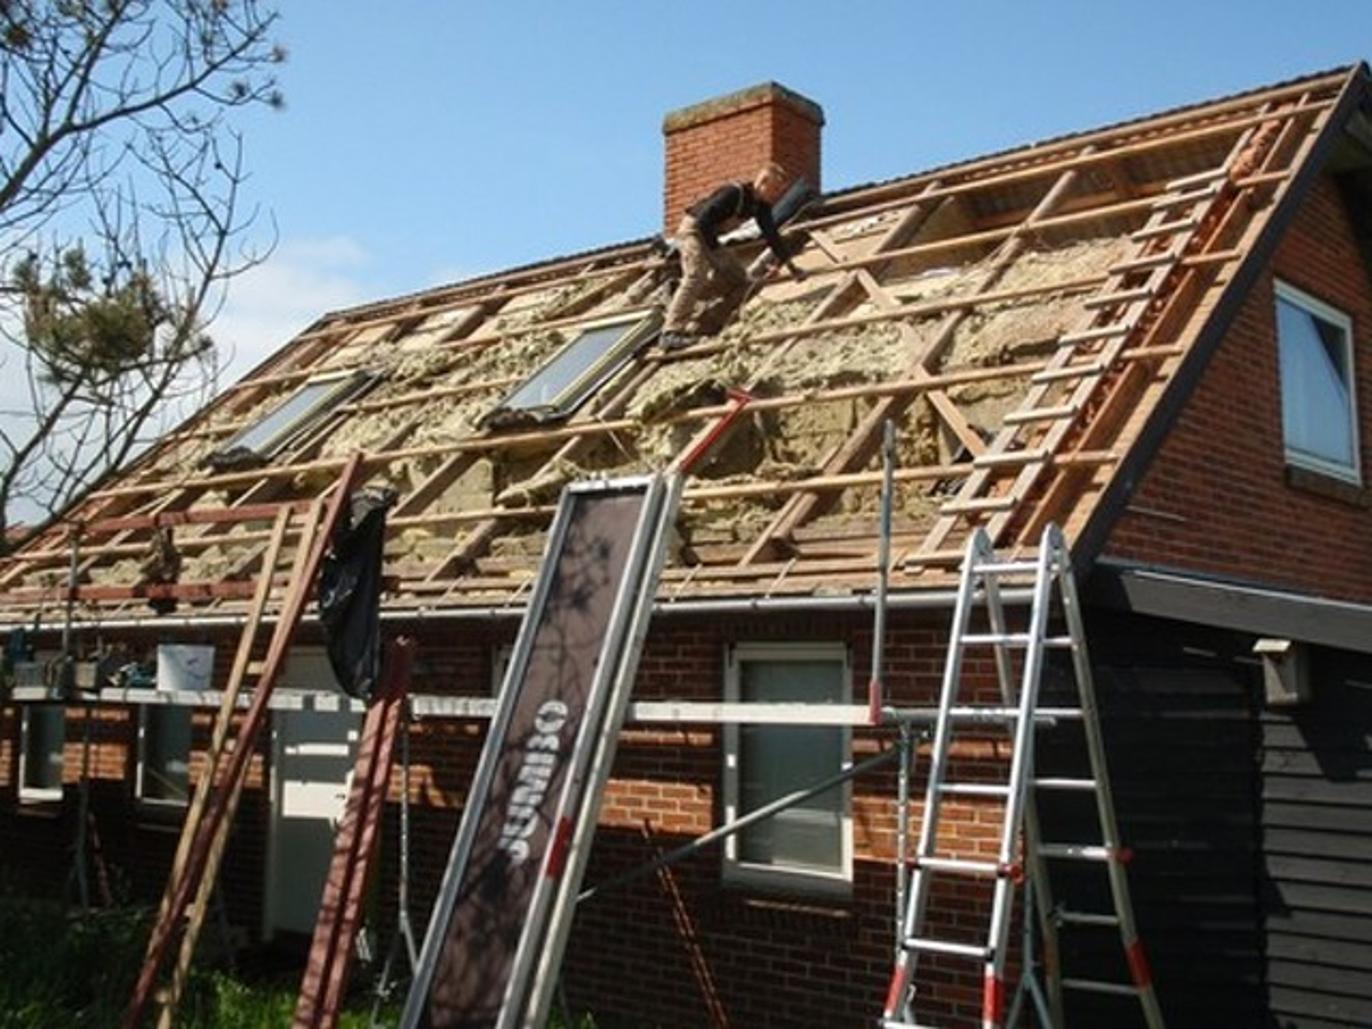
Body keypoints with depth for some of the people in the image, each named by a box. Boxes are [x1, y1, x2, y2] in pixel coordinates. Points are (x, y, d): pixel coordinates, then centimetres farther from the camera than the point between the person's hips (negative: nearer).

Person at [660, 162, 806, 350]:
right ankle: (672, 332, -34)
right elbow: (704, 221, -29)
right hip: (693, 230, -9)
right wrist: (715, 250, -25)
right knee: (696, 276, -26)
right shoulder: (734, 193, -27)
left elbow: (771, 235, 7)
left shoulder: (761, 206, 0)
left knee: (737, 277, 9)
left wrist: (790, 266, 5)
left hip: (710, 236, 9)